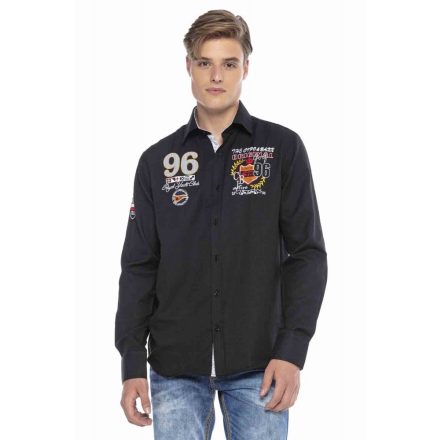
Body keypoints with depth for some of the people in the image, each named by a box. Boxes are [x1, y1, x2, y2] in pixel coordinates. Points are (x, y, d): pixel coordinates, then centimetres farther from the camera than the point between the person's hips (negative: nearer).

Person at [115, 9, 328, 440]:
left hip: (257, 364, -1)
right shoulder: (158, 160, 7)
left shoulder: (283, 148, 2)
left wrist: (292, 351, -9)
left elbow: (307, 253, -1)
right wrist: (132, 364, 0)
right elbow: (138, 266, 7)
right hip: (175, 366, 2)